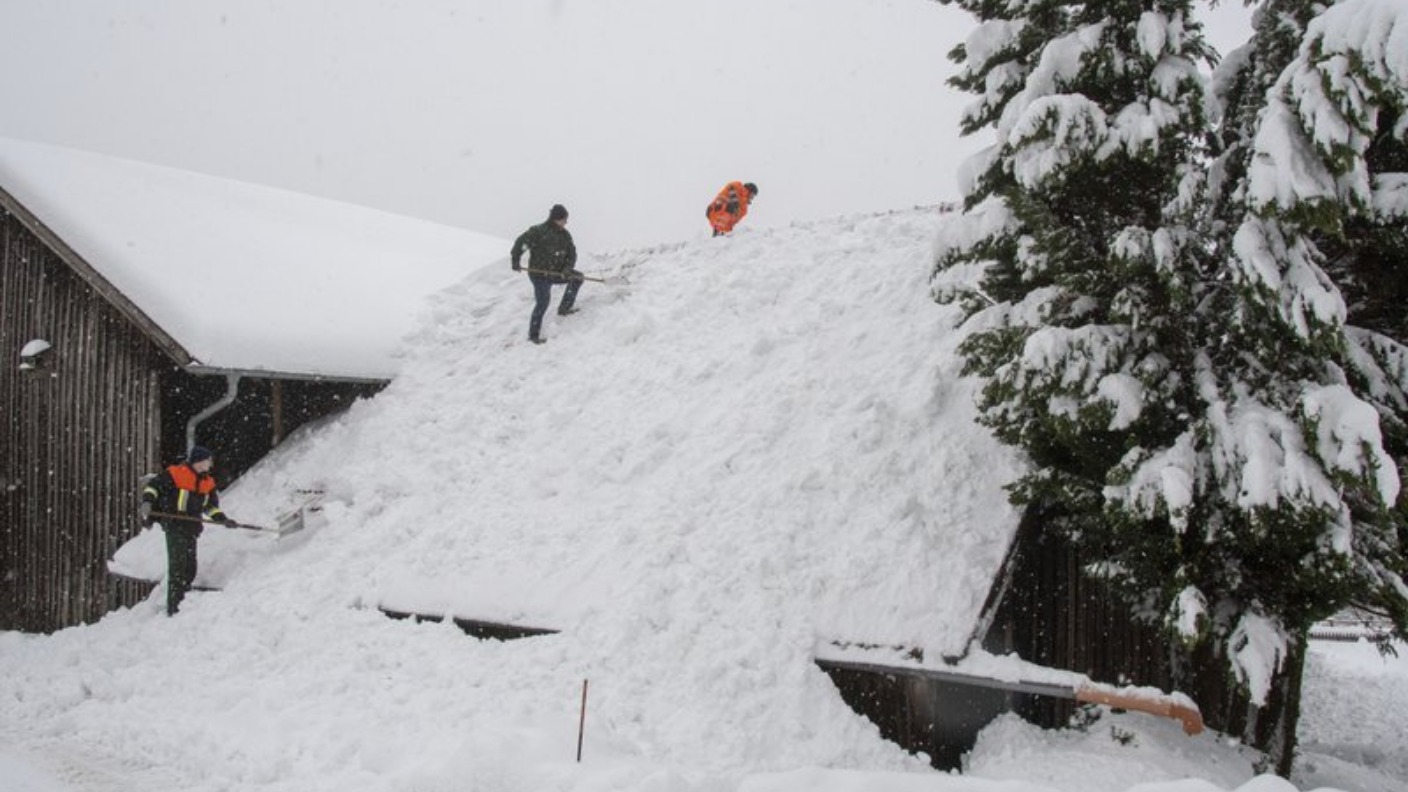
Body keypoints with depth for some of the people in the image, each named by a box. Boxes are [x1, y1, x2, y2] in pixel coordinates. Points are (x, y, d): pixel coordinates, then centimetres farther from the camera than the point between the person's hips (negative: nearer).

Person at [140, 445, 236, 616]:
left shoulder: (208, 483, 12)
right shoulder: (174, 474, -9)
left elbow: (211, 506, 21)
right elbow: (152, 486, -6)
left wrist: (222, 519, 9)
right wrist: (147, 502, -21)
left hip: (191, 528, 7)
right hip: (174, 526, -7)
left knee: (190, 568, 10)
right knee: (177, 566, -11)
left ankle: (179, 602, 22)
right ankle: (173, 607, -8)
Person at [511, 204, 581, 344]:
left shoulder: (565, 235, 4)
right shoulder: (539, 231, -16)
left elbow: (572, 254, 3)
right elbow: (521, 242, -16)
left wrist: (568, 268, -15)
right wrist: (516, 261, -21)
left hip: (556, 272, 7)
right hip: (539, 274, -7)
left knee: (577, 277, 4)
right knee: (543, 302, -16)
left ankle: (564, 308, 14)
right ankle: (534, 334, -7)